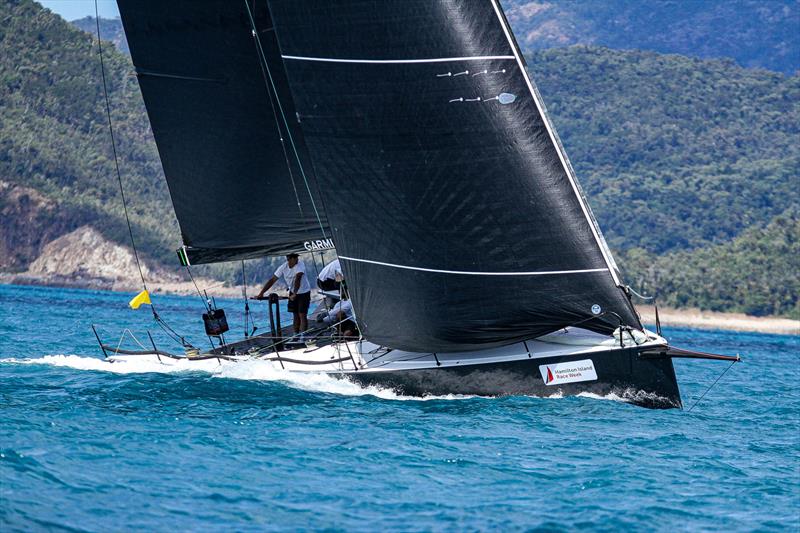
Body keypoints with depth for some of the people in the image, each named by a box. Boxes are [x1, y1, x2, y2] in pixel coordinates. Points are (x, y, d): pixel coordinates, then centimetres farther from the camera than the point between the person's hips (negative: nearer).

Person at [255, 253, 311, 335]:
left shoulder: (300, 265, -27)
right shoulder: (283, 267, -13)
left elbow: (298, 279, -39)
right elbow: (272, 280, -13)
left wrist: (295, 294, -48)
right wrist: (261, 293, -20)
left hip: (304, 292, -5)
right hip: (293, 292, 5)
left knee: (302, 315, -11)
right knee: (296, 316, 8)